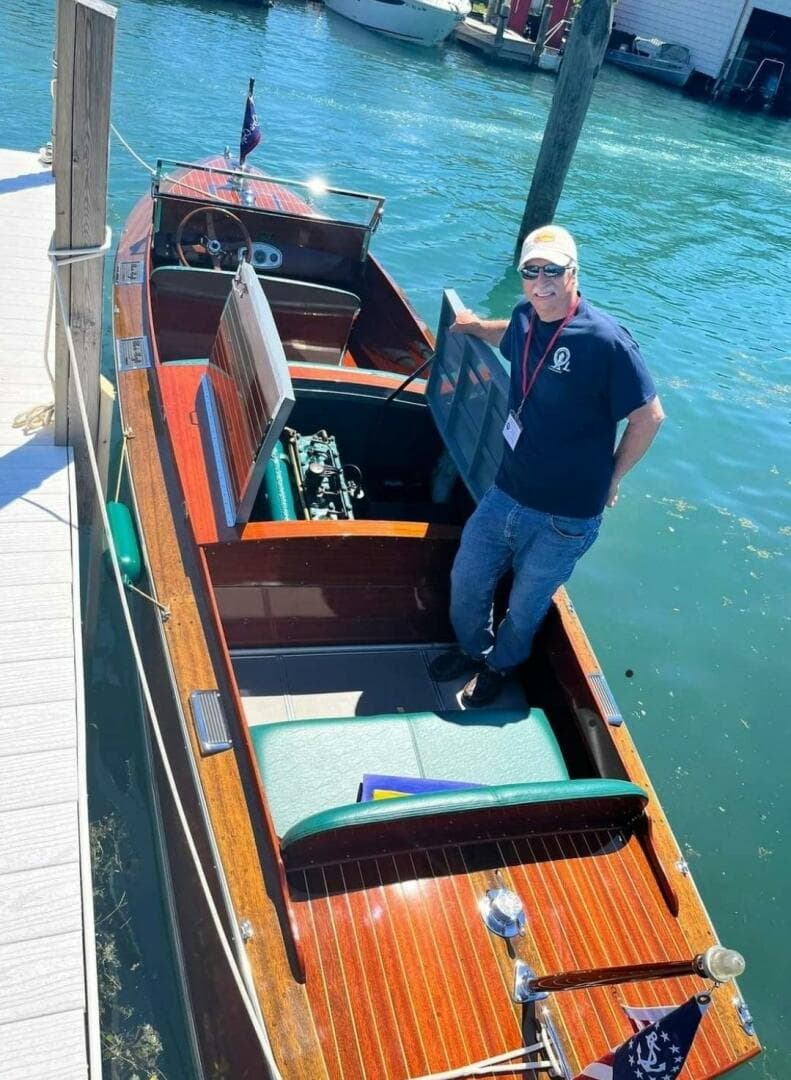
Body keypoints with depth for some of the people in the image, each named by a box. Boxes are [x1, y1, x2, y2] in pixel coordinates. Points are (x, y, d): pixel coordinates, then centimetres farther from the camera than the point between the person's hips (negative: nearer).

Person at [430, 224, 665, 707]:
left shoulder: (605, 339, -23)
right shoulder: (524, 318, -3)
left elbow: (649, 416, -14)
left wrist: (610, 477, -7)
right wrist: (478, 326, 22)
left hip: (565, 518, -6)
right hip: (505, 495, 6)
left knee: (525, 608, 16)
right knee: (466, 581, 20)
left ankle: (499, 666, 47)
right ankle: (473, 649, 51)